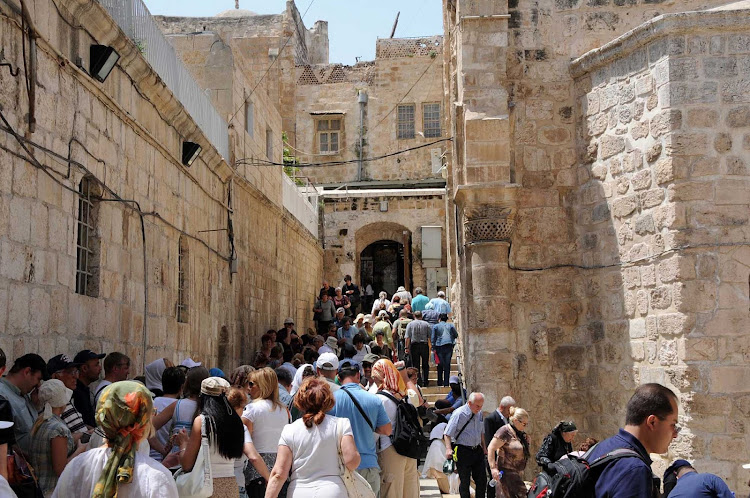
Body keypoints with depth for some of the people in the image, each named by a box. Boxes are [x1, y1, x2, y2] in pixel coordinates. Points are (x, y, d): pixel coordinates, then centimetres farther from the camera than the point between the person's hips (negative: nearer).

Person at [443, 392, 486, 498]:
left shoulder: (479, 414, 7)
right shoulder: (459, 414, -13)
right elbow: (447, 434, -14)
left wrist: (484, 447, 20)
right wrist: (448, 449, -26)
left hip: (477, 450, 6)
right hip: (463, 451, -6)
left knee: (482, 479, 8)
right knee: (465, 481, 0)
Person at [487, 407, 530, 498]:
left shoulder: (521, 434, 15)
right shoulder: (505, 431, -12)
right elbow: (491, 448, -16)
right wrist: (493, 468, -23)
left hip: (517, 473, 9)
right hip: (506, 472, -9)